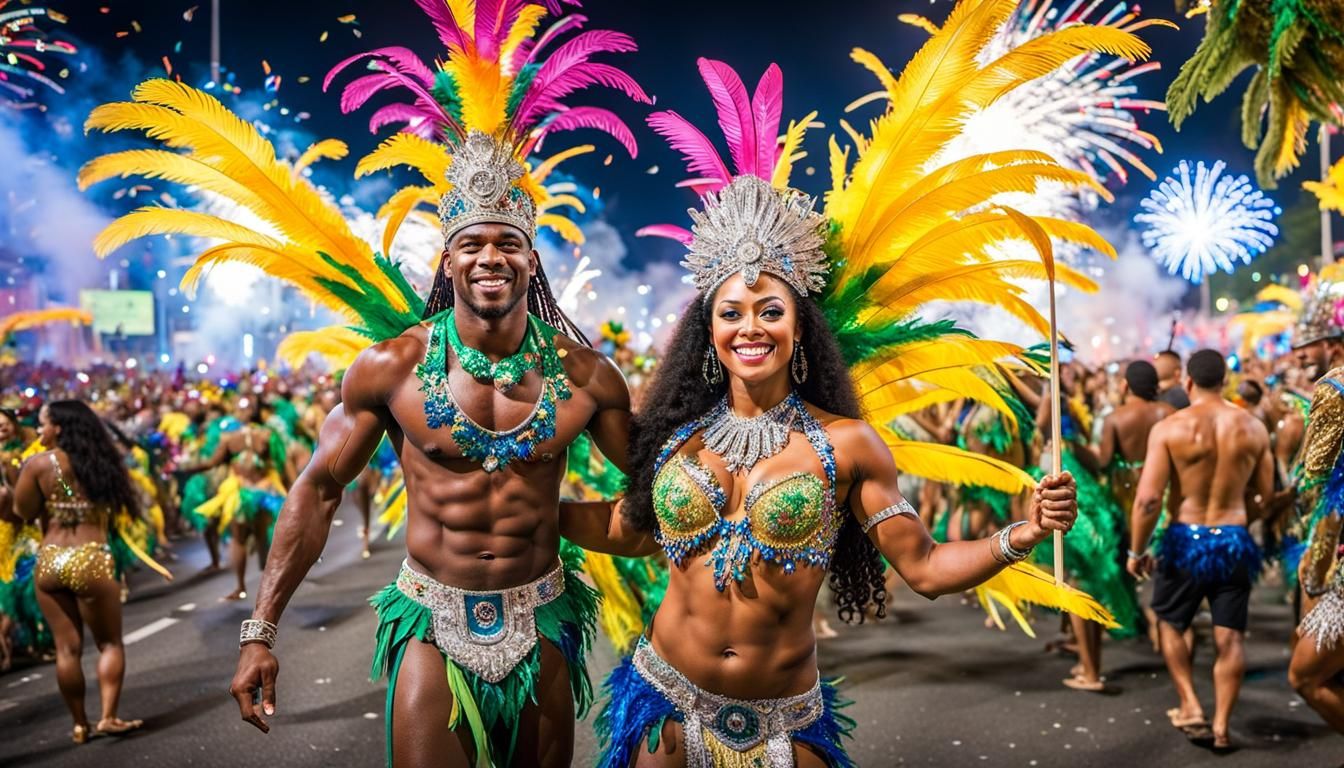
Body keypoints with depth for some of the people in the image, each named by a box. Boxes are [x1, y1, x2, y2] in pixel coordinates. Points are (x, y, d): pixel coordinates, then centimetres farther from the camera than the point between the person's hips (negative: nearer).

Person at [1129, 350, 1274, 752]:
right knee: (1229, 637, 8)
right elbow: (1265, 496, 7)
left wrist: (1136, 550, -4)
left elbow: (1148, 499, -15)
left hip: (1185, 539, -2)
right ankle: (1221, 726, 11)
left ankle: (1191, 708, 14)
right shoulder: (1253, 427, 0)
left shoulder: (1169, 428, -11)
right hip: (1234, 541, 2)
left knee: (1170, 623, 19)